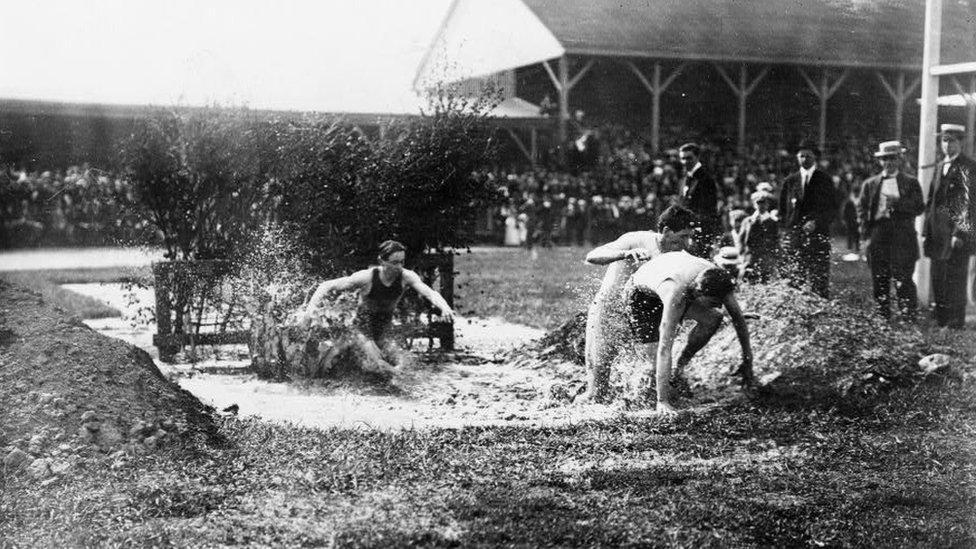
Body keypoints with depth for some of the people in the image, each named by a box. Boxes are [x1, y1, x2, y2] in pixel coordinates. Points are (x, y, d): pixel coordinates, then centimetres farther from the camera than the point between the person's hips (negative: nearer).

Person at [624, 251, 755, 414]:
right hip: (640, 294, -5)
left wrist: (748, 361, -12)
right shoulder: (675, 295, -46)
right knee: (657, 357, -18)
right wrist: (662, 401, -46)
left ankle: (680, 367, 1)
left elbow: (738, 318, -14)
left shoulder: (716, 280, -31)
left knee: (713, 318, -17)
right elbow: (665, 349, -46)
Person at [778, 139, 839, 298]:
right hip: (793, 237, 2)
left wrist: (816, 222, -12)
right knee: (794, 281, -2)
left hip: (818, 235, -2)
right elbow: (782, 208, 17)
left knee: (820, 280, -7)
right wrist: (787, 228, 4)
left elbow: (833, 208, 2)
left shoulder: (824, 180, 6)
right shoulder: (790, 181, 14)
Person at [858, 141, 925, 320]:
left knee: (903, 281, -9)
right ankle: (883, 318, 10)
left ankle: (909, 318, -5)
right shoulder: (870, 184, 15)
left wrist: (898, 203, -14)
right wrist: (867, 229, 1)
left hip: (903, 239, -3)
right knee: (880, 281, 3)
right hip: (877, 237, 3)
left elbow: (919, 208, 0)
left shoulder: (911, 183, 8)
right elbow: (861, 208, 14)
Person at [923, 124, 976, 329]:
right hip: (938, 235, 7)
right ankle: (940, 322, 16)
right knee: (938, 281, 9)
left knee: (955, 281, -4)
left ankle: (956, 325, 1)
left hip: (957, 235, -7)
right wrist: (926, 232, 13)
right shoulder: (940, 167, 18)